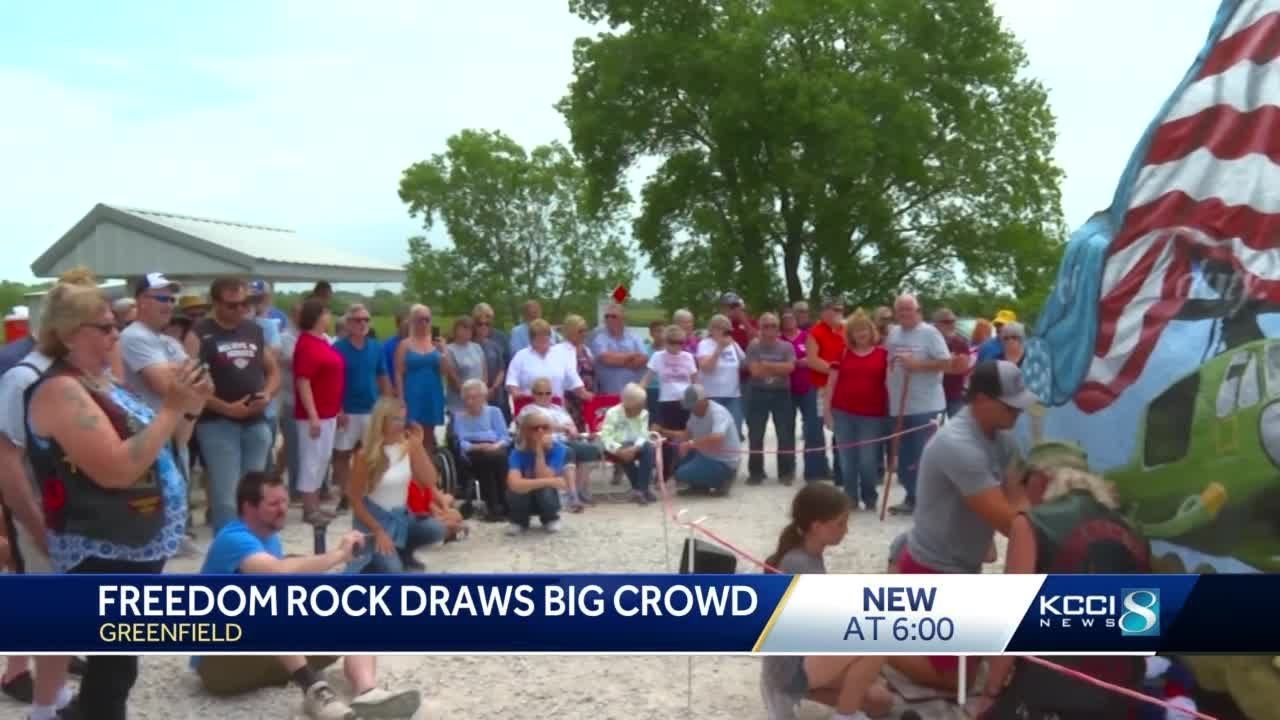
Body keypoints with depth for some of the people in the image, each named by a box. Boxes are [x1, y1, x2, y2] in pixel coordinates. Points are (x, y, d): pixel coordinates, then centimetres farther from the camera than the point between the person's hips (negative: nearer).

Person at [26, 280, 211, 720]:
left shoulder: (102, 382, 11)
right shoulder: (60, 391, -18)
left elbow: (160, 449, 17)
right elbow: (116, 469, -28)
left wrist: (192, 407, 0)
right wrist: (171, 408, -24)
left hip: (138, 546, 9)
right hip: (102, 556, -9)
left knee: (116, 659, 20)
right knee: (114, 664, 0)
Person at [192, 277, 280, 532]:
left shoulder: (255, 331, 11)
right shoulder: (200, 334, -6)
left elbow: (273, 370, 19)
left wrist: (268, 394, -2)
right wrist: (227, 408, -17)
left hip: (257, 423, 5)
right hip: (218, 424, -5)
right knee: (225, 499, -5)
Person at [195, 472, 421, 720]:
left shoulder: (271, 538, 12)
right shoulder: (234, 539, -19)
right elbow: (280, 571, -37)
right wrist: (339, 554, -28)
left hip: (268, 650, 9)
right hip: (220, 661, -9)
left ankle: (367, 694, -37)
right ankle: (314, 691, -44)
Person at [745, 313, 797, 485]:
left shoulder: (786, 346, 1)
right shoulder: (753, 346, -1)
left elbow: (790, 367, -15)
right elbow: (755, 371, -14)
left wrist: (767, 365, -15)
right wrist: (779, 368, -11)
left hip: (781, 394, 0)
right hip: (758, 394, 0)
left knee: (785, 435, 4)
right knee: (756, 436, 5)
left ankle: (786, 472, 15)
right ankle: (755, 472, 16)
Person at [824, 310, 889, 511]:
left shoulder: (883, 353, 3)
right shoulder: (843, 353, 7)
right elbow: (832, 382, 8)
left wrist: (890, 412, -2)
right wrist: (827, 409, 3)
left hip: (872, 415, -2)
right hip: (843, 413, 2)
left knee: (868, 460, -1)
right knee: (847, 459, 6)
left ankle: (870, 498, 17)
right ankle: (850, 498, 17)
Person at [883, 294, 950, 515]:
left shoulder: (929, 332, -9)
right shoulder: (893, 333, 11)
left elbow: (946, 363, -15)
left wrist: (917, 365, -21)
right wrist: (889, 385, 13)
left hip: (925, 406, -7)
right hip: (900, 406, 7)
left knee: (923, 456, -4)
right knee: (905, 456, 12)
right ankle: (912, 497, 24)